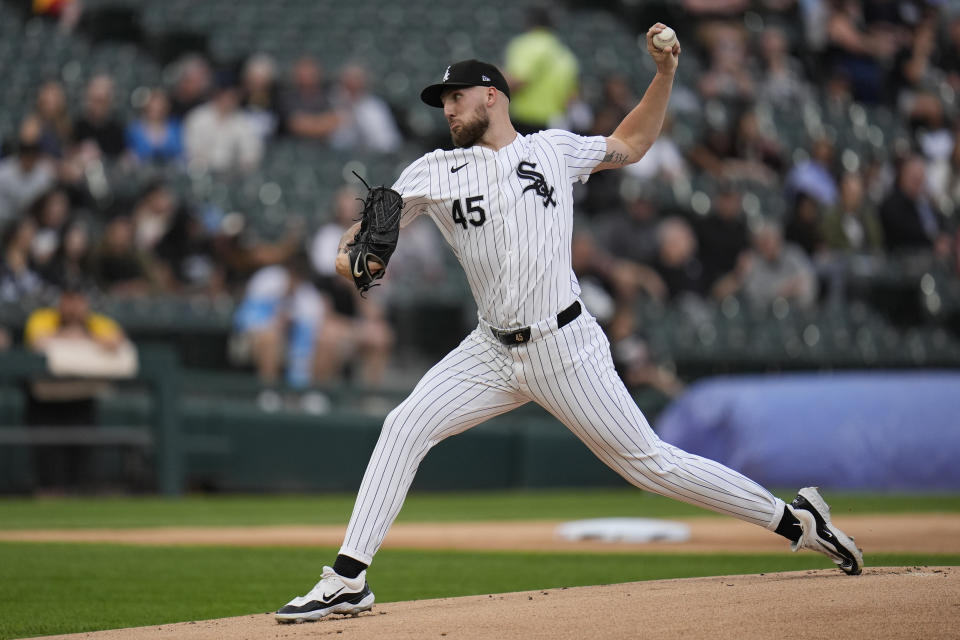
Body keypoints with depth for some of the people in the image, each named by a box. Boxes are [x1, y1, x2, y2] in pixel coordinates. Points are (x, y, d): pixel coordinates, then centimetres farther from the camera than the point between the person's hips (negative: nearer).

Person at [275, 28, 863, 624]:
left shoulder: (552, 150, 5)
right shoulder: (434, 172, 7)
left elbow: (629, 145, 21)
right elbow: (370, 228, 1)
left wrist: (665, 74, 10)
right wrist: (349, 256, -23)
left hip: (566, 347, -3)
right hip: (493, 352, 3)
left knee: (648, 461, -3)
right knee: (405, 427, -13)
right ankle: (348, 580, -10)